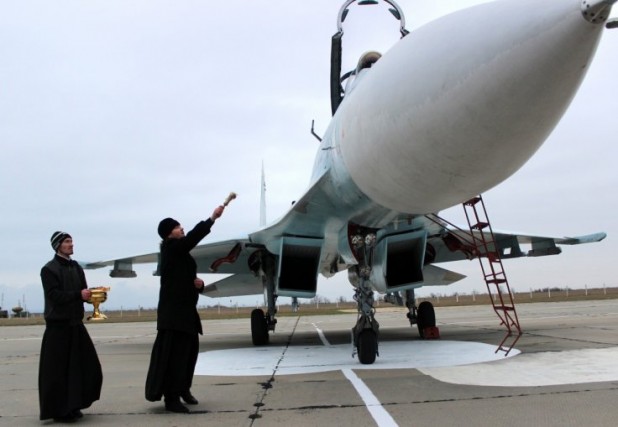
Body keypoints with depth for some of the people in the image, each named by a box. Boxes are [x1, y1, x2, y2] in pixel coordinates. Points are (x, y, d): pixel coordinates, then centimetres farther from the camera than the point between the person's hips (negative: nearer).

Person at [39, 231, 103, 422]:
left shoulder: (77, 268, 13)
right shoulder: (49, 269, -7)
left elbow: (84, 293, 11)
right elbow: (54, 296, -17)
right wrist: (78, 295, -27)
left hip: (76, 324, 7)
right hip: (58, 325, -7)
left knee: (88, 366, 7)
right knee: (57, 370, -1)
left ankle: (73, 405, 21)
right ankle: (58, 410, 10)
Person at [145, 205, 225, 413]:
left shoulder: (183, 254, 18)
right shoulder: (170, 248, -7)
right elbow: (192, 237, -24)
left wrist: (199, 283, 0)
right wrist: (212, 218, -26)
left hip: (186, 310, 9)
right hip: (173, 311, -9)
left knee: (189, 350, 13)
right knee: (173, 353, -7)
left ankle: (182, 389, 27)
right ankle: (171, 398, -2)